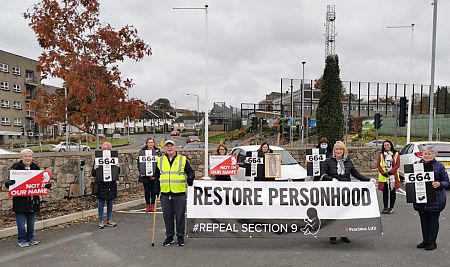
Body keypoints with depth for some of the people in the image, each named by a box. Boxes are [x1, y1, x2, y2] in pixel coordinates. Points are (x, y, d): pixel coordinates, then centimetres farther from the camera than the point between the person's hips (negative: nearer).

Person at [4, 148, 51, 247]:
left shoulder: (36, 167, 4)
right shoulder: (16, 167, -8)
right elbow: (9, 181, -8)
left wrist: (47, 185, -8)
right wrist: (8, 183, -30)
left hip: (33, 199, 4)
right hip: (20, 199, -4)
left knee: (31, 221, 14)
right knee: (21, 222, 3)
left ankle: (31, 238, 28)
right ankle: (22, 240, 18)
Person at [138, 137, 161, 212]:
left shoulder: (157, 151, 3)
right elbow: (139, 162, 4)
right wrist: (141, 171, -5)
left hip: (154, 175, 0)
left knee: (154, 190, 5)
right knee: (147, 190, 5)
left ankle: (153, 205, 16)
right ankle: (147, 205, 16)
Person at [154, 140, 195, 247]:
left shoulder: (183, 159, 3)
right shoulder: (160, 160, 11)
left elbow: (191, 171, 5)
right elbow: (157, 177, 17)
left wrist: (190, 178, -16)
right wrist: (156, 190, 12)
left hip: (179, 194, -2)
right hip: (165, 194, 3)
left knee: (180, 216, 4)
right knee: (167, 216, 10)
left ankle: (180, 236, 18)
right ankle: (169, 236, 24)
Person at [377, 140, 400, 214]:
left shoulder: (396, 154, 6)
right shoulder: (380, 155, 9)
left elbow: (397, 165, -2)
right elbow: (378, 165, 1)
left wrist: (390, 172, -14)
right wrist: (383, 173, -13)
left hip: (393, 176, -1)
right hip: (383, 177, 1)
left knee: (392, 192, 2)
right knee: (385, 192, 3)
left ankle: (391, 208, 9)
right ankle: (385, 207, 9)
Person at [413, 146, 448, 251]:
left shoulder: (439, 166, -5)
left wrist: (439, 184, -22)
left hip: (435, 198, -4)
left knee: (433, 220, 6)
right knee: (423, 219, 12)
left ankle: (432, 242, 18)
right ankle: (425, 240, 25)